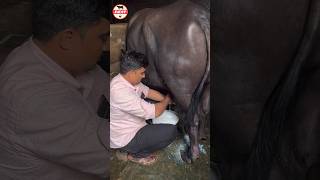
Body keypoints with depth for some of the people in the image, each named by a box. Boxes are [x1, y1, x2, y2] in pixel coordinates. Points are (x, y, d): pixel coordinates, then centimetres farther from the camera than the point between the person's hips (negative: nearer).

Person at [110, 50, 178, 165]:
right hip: (123, 139, -10)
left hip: (125, 126, 10)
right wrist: (167, 100, -9)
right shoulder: (121, 91, -33)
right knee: (171, 131, -16)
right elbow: (155, 112, -27)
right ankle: (135, 155, 3)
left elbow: (148, 92, 13)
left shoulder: (128, 80, -5)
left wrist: (167, 99, 8)